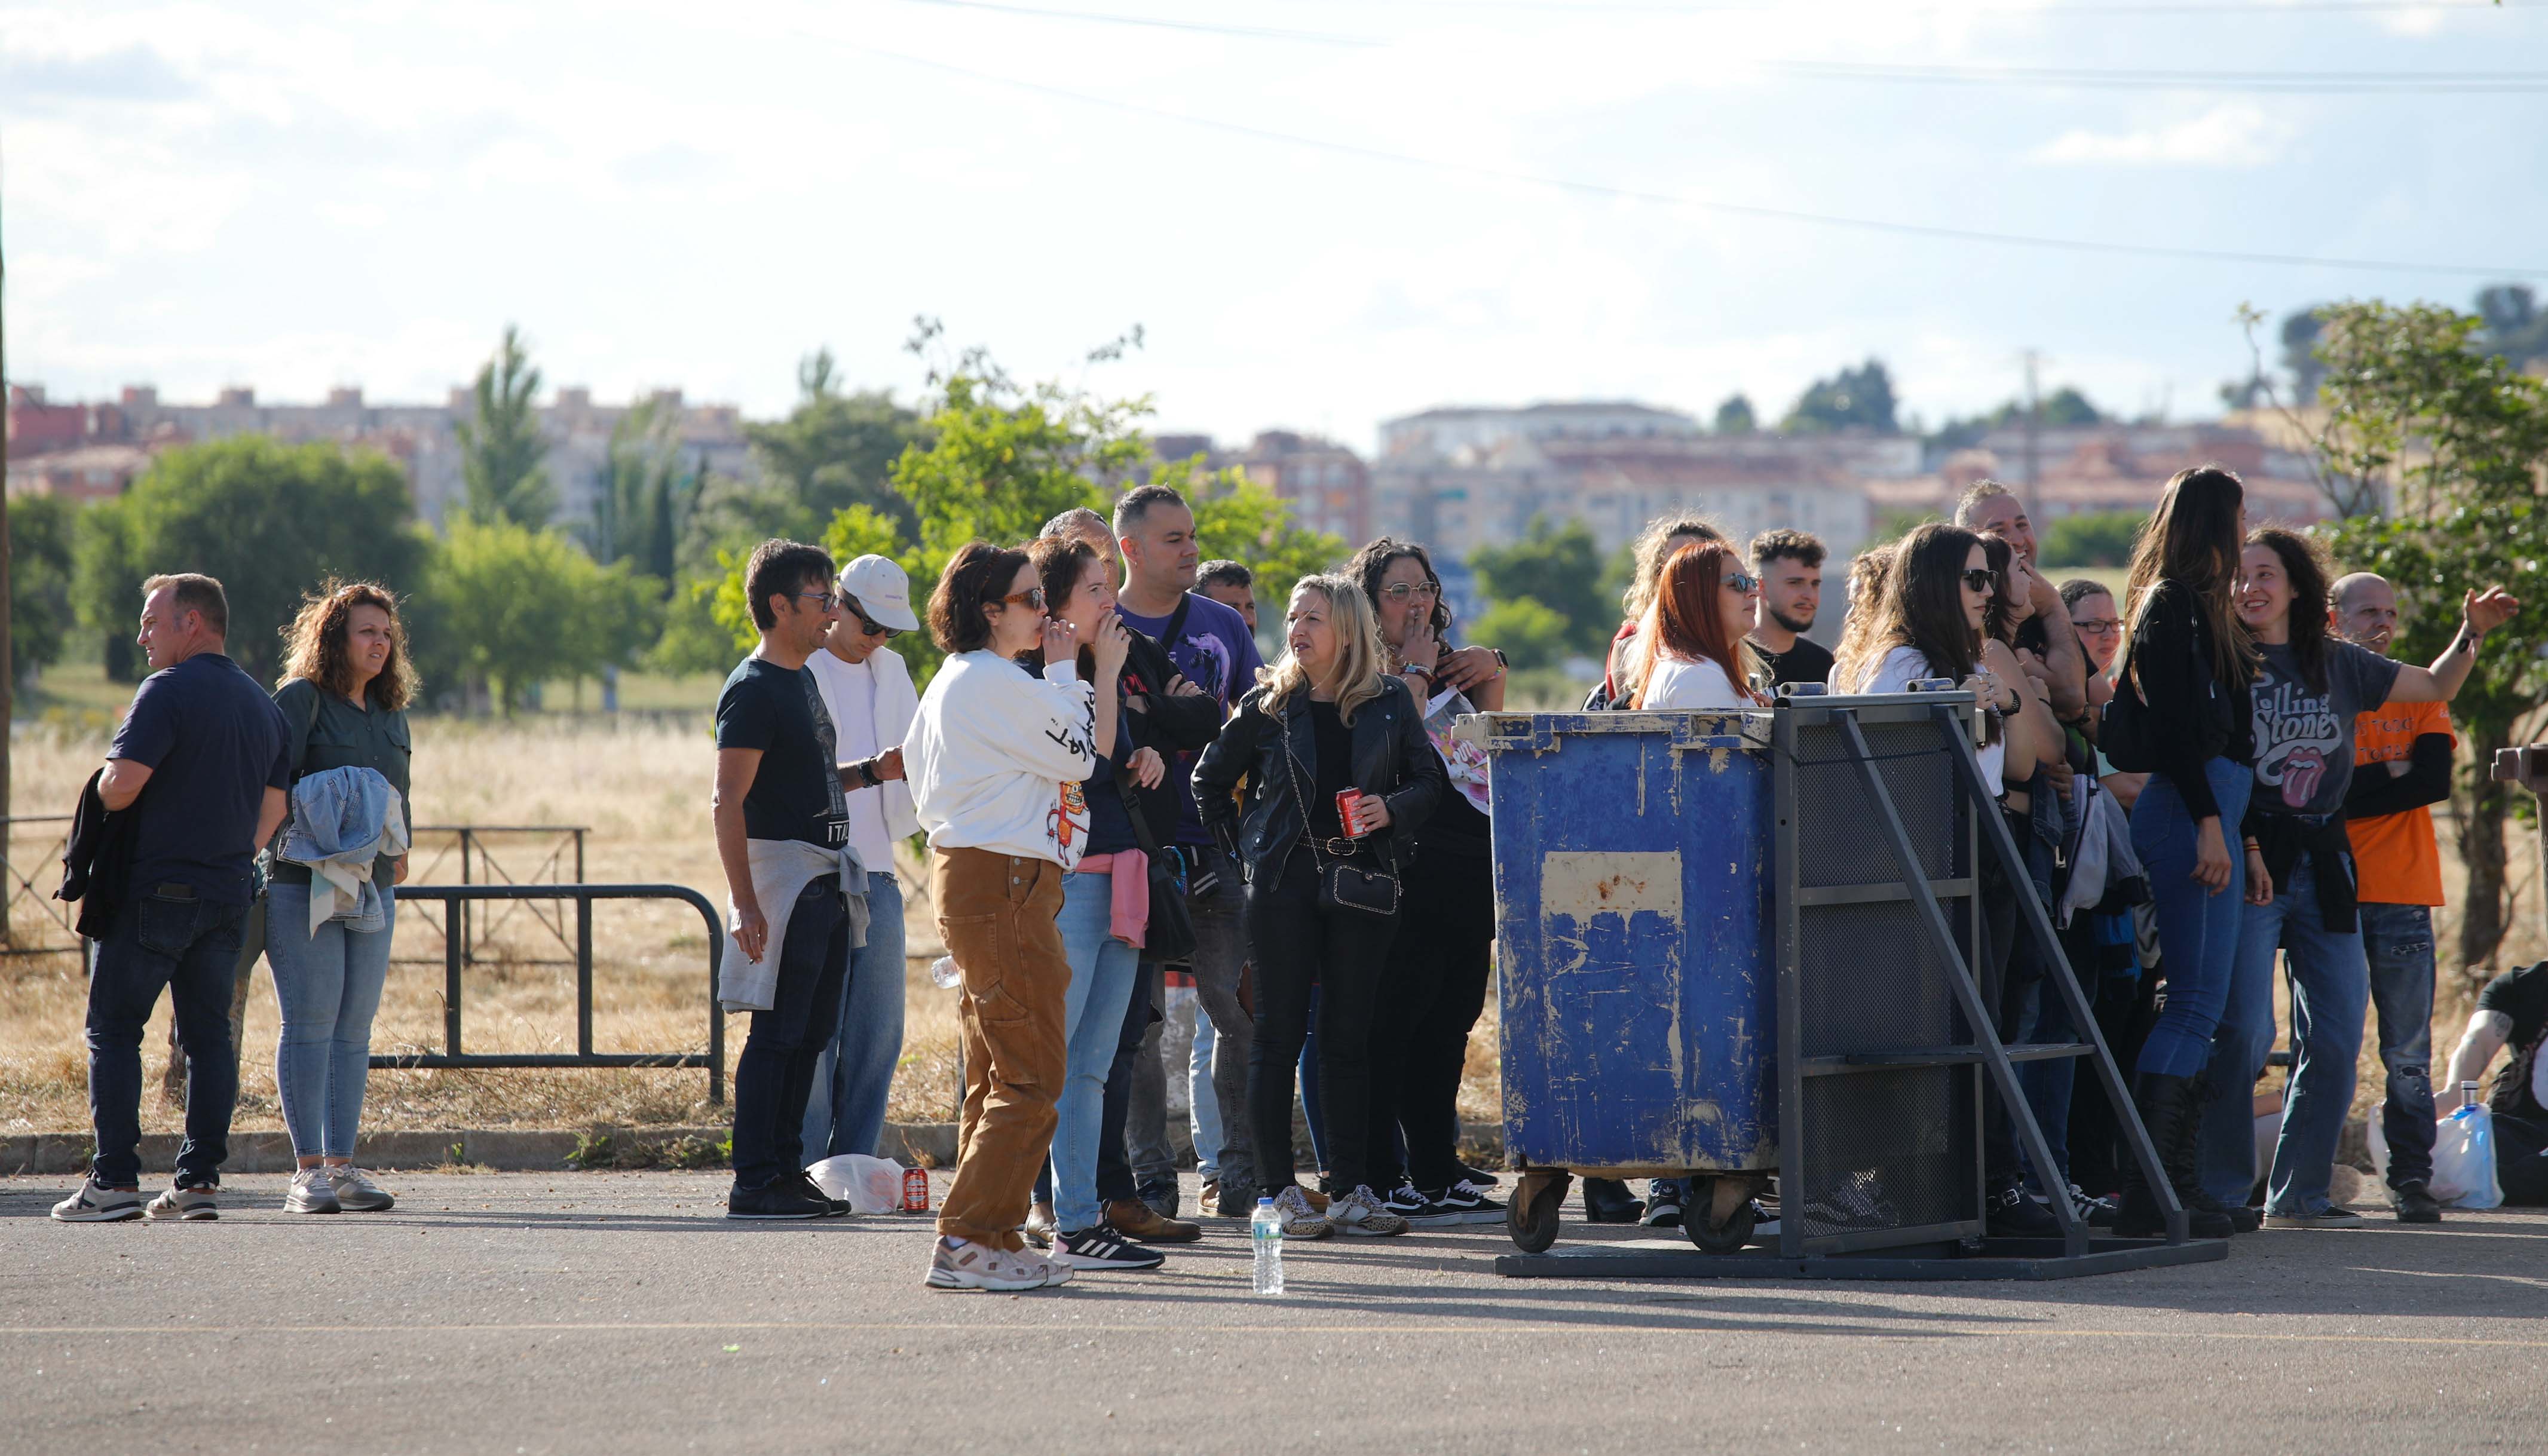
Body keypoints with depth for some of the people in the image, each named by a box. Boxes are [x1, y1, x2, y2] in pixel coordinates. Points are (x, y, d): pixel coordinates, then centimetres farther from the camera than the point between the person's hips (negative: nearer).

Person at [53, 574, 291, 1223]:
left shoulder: (168, 692, -12)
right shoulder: (263, 704, 14)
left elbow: (121, 787, -20)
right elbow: (272, 811, 17)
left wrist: (104, 782, 2)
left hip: (155, 892, -7)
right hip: (227, 894, 7)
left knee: (114, 1029, -1)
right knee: (209, 1033, 9)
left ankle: (115, 1180, -7)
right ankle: (200, 1179, 4)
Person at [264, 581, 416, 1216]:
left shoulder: (390, 712, 16)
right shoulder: (300, 700, -4)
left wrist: (396, 875, 14)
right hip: (303, 885, -6)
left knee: (354, 1031, 5)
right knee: (310, 1025, -7)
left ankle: (342, 1165, 7)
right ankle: (308, 1170, -6)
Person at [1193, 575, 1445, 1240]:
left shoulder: (1391, 701, 5)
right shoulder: (1268, 705, 3)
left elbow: (1428, 779, 9)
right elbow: (1210, 779, 11)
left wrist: (1392, 809, -10)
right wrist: (1239, 847, 4)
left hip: (1361, 879, 1)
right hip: (1284, 880, -1)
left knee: (1350, 1035, 5)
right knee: (1279, 1031, -2)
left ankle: (1353, 1189, 9)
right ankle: (1279, 1190, 0)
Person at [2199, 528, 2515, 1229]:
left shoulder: (2339, 665, 12)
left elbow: (2434, 688, 22)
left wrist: (2471, 634, 7)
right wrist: (2240, 847, -14)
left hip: (2323, 863, 5)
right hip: (2250, 861, -5)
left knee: (2335, 1037, 3)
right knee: (2243, 1032, -14)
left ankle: (2299, 1193, 12)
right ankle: (2222, 1190, -7)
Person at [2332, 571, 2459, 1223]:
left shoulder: (2420, 696, 14)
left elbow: (2435, 780, -2)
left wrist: (2354, 790, -6)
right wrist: (2393, 775, -6)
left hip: (2403, 896, 2)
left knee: (2408, 1053, 0)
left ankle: (2411, 1180, 4)